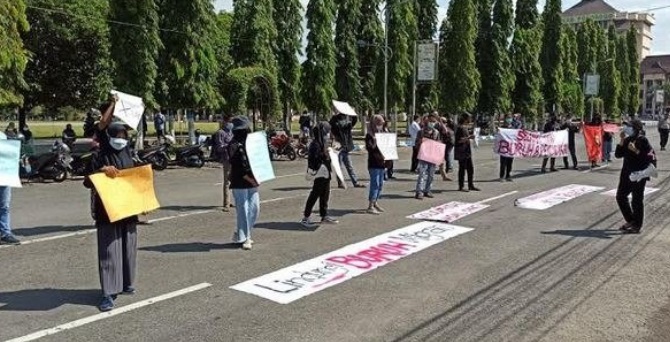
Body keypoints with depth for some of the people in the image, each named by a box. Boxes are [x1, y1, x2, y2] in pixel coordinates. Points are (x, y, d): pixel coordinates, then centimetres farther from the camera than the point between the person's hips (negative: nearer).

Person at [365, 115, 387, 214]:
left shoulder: (382, 134, 15)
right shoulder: (369, 135, -8)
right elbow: (369, 148, -15)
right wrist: (374, 143, -31)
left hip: (381, 162, 8)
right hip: (374, 163, -8)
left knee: (380, 184, 12)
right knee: (375, 184, -10)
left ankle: (375, 203, 24)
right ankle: (370, 207, -7)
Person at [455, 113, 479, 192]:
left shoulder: (465, 128, 16)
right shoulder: (460, 128, -12)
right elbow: (459, 140, -21)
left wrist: (470, 138, 11)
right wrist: (469, 137, -23)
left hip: (467, 151, 9)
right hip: (461, 152, -9)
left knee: (470, 168, 10)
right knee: (462, 169, -2)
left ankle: (471, 185, 18)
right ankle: (461, 186, 6)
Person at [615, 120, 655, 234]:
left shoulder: (643, 141, -12)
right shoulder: (627, 140, 7)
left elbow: (651, 157, -18)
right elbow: (618, 155, 1)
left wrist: (636, 151, -24)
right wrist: (622, 141, -8)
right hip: (626, 174, 8)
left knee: (637, 201, 0)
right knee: (620, 196, 12)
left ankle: (636, 226, 12)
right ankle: (630, 220, 27)